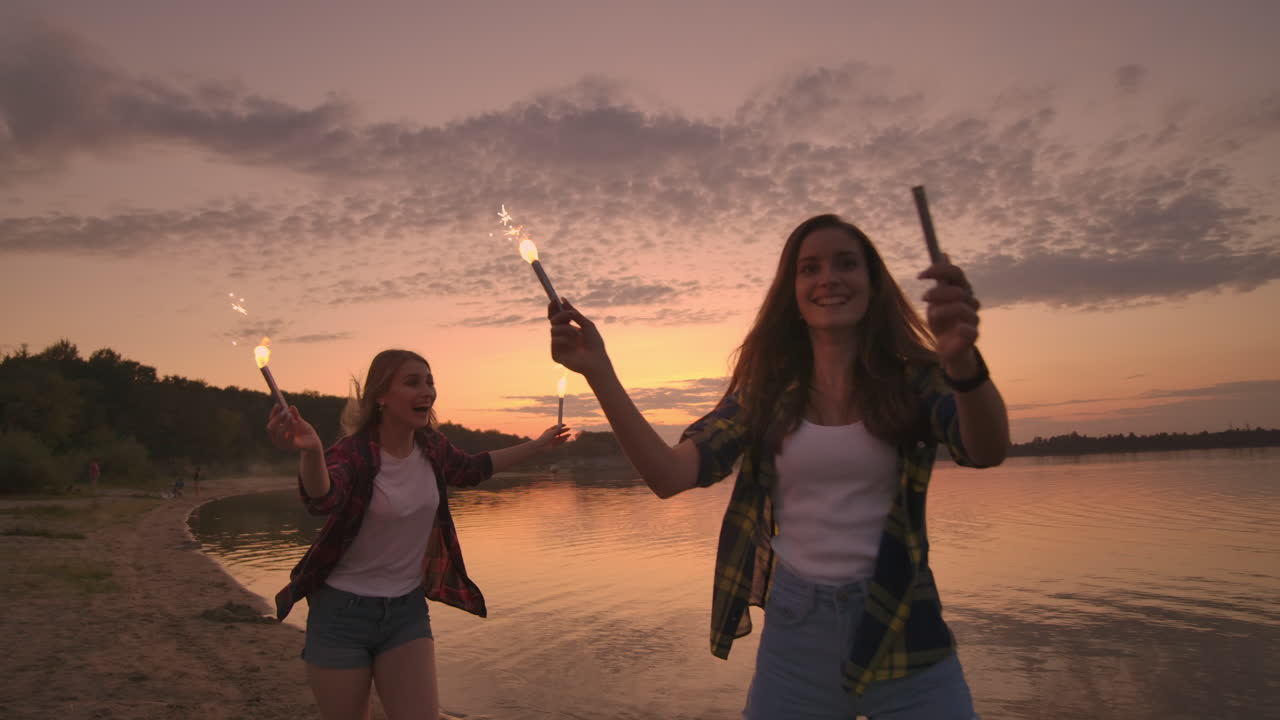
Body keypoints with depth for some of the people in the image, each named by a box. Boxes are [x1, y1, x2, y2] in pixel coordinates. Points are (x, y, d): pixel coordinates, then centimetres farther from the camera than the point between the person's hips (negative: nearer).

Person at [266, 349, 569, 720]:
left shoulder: (430, 445, -3)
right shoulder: (354, 453, -21)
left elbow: (468, 469, 18)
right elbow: (323, 498, -43)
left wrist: (539, 444, 24)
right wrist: (311, 452, -66)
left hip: (407, 611, 4)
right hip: (343, 612, -4)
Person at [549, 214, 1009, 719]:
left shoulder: (912, 379, -6)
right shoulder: (767, 391, -2)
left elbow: (986, 452, -24)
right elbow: (670, 477, -10)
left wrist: (963, 364, -46)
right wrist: (598, 373, -20)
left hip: (899, 628, -1)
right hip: (794, 631, 2)